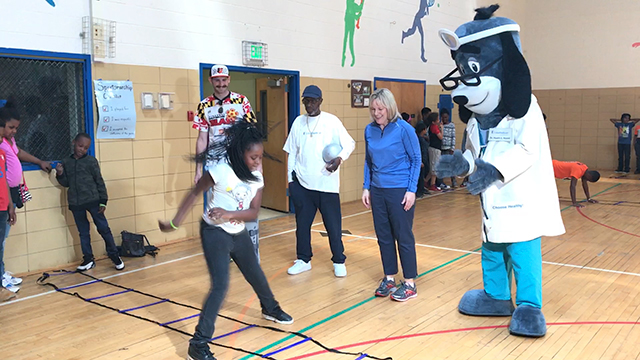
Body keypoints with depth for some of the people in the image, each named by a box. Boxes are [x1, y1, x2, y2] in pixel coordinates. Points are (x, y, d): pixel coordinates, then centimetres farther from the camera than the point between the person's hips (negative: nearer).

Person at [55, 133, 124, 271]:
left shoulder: (91, 161, -3)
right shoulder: (66, 162, 7)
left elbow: (99, 181, -2)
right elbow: (66, 183, 14)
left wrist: (103, 201, -6)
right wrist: (60, 174, -6)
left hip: (93, 200, -3)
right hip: (75, 203, 3)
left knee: (103, 229, 0)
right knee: (83, 232, 12)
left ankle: (114, 256, 10)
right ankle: (88, 259, 21)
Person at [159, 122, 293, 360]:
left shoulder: (256, 177, -6)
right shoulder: (221, 171, -24)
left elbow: (253, 212, -13)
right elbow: (194, 193, -12)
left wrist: (229, 214, -30)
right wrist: (176, 222, -13)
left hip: (238, 233, 6)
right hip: (215, 233, -6)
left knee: (256, 275, 22)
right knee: (221, 285, -17)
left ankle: (270, 309, 52)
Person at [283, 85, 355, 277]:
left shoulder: (332, 121, -4)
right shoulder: (298, 122, 7)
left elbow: (350, 144, -2)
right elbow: (292, 152, 12)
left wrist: (340, 158, -22)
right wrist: (291, 179, 9)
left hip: (327, 183, -3)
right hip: (302, 183, 3)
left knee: (333, 224, 2)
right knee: (302, 223, 9)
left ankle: (339, 261, 18)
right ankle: (303, 260, 24)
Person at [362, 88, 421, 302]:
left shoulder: (404, 129, -10)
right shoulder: (370, 130, 3)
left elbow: (416, 160, -6)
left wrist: (411, 190, -11)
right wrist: (366, 188, 8)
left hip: (400, 191, -5)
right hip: (377, 190, 5)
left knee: (403, 236, 2)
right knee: (383, 236, 12)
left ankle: (410, 284, 13)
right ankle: (389, 279, 25)